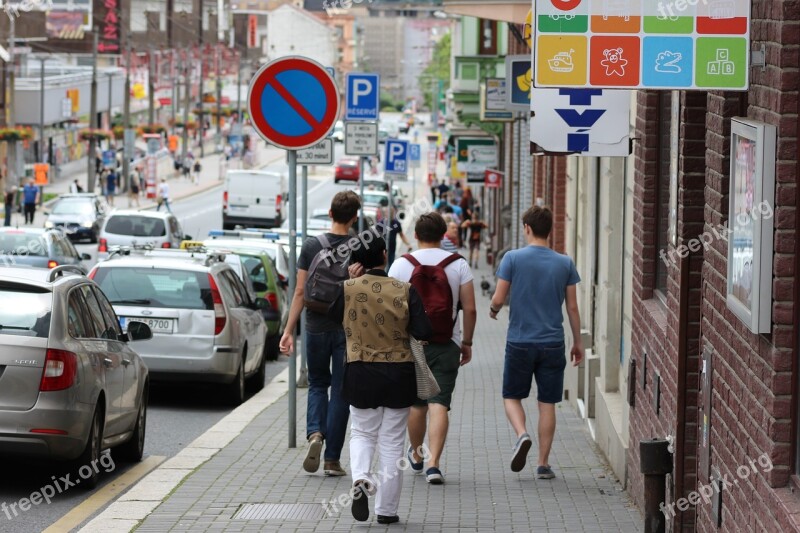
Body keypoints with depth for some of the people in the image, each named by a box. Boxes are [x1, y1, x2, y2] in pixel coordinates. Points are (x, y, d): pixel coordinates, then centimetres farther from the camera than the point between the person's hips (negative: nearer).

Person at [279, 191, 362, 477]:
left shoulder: (312, 246, -3)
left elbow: (300, 292, -3)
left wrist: (288, 331, 1)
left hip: (316, 328, 1)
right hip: (348, 328, -1)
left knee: (317, 384, 19)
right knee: (340, 392, 6)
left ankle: (315, 434, -6)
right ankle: (332, 459, 7)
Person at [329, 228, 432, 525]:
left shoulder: (348, 289, -9)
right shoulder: (404, 291, -10)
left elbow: (334, 317, 10)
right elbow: (423, 332, -13)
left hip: (361, 373, 0)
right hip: (399, 374, 0)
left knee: (363, 433, 16)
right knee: (392, 442, 9)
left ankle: (360, 478, -13)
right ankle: (387, 509, 12)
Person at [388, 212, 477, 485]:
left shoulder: (401, 265, -1)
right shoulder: (459, 265, -1)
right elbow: (470, 309, -2)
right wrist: (467, 343, 9)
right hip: (446, 345, -1)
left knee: (416, 404, 16)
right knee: (439, 405, -5)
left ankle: (416, 455, 35)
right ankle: (433, 464, -16)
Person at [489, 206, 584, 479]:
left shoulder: (513, 258, -7)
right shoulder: (565, 263, 1)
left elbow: (498, 299, -8)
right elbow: (572, 307, 4)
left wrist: (493, 310, 15)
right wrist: (577, 342, 14)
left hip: (520, 342, -2)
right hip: (553, 344, 2)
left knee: (512, 396, 13)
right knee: (547, 404, 8)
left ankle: (522, 434, -15)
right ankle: (543, 464, 7)